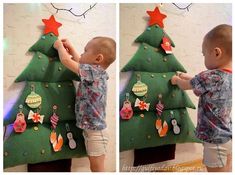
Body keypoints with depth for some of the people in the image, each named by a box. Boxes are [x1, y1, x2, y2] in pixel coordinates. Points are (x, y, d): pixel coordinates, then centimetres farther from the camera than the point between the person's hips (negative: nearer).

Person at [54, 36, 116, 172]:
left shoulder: (93, 71, -20)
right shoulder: (97, 73, 6)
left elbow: (66, 60, -19)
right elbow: (80, 63, 24)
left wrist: (60, 46, 0)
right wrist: (70, 48, 23)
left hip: (95, 131, -9)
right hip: (92, 129, 9)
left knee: (97, 168, 3)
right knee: (95, 166, 21)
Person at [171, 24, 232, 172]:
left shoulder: (210, 77, -25)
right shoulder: (229, 76, 0)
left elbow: (185, 86, -7)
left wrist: (177, 80, 13)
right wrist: (189, 78, 19)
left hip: (215, 139, -8)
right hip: (228, 136, 8)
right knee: (226, 170, 20)